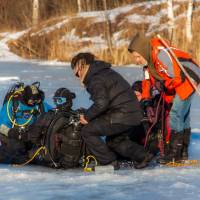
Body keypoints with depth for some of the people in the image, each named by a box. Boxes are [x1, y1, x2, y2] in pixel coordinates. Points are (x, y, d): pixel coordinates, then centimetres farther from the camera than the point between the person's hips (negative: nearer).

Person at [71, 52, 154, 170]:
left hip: (122, 117, -10)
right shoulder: (106, 72, 22)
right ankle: (142, 156, 19)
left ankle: (109, 162, -3)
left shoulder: (95, 79, -9)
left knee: (87, 131, -5)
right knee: (114, 141, 30)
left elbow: (101, 103, -23)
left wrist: (87, 117, -9)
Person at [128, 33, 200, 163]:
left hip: (188, 79, -10)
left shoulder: (162, 55, -31)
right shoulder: (150, 58, -2)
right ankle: (183, 153, 21)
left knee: (176, 114, -13)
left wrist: (163, 86, -14)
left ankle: (174, 154, -10)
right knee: (183, 117, 14)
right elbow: (149, 80, 8)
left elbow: (178, 78, -29)